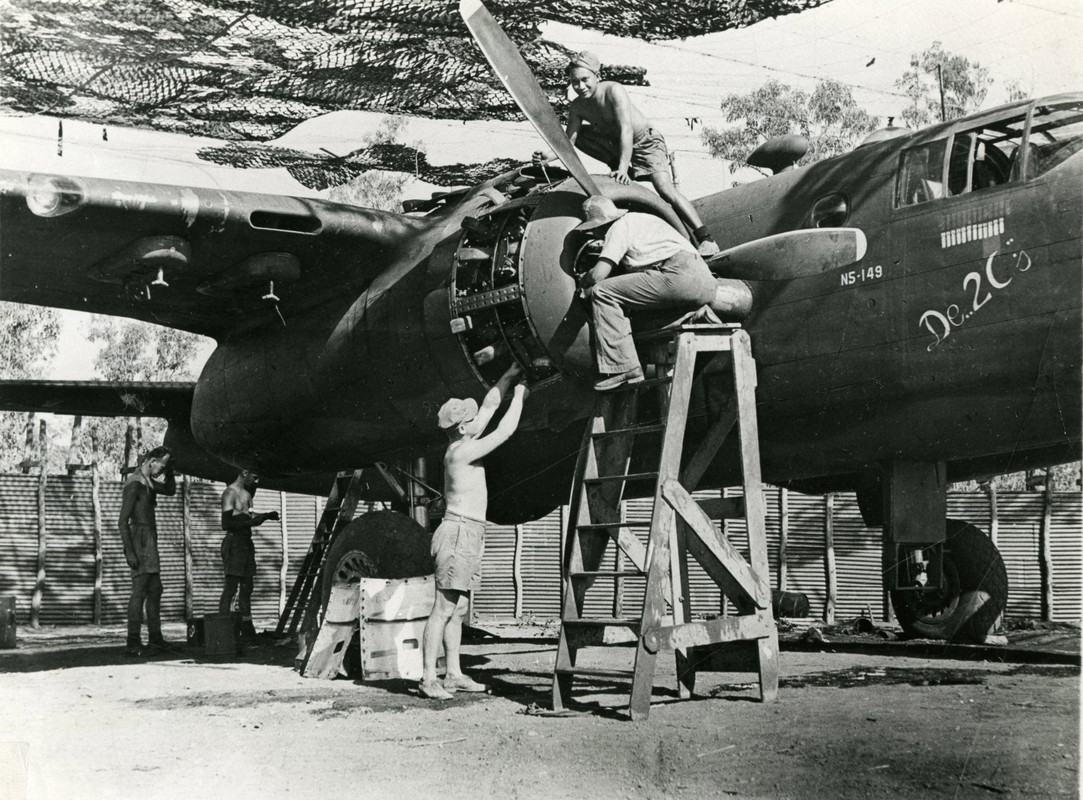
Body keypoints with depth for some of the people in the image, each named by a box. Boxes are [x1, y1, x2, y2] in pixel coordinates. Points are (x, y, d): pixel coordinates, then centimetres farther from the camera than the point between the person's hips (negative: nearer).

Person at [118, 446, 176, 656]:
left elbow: (171, 489, 30)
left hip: (149, 542, 10)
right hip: (140, 539, -10)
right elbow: (123, 521, -17)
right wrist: (129, 551, -22)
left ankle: (155, 637, 18)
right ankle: (133, 642, -15)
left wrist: (169, 470, 13)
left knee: (155, 589, 12)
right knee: (140, 589, -13)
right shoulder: (134, 485, -13)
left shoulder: (148, 483, 15)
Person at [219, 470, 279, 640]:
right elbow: (226, 524, -19)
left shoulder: (247, 494, 18)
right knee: (231, 586, -11)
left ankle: (247, 628, 14)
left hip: (246, 542, 9)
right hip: (234, 542, -9)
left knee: (247, 586, 9)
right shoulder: (230, 493, -11)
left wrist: (266, 515, 5)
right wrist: (249, 520, -23)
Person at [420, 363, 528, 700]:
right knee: (444, 609, -10)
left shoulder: (462, 445, 11)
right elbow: (504, 431, -14)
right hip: (459, 532, -10)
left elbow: (489, 405, 22)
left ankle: (453, 674, 15)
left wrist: (509, 376, 22)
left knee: (458, 609, 11)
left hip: (468, 535, 10)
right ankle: (429, 679, -10)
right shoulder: (463, 451, -15)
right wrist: (519, 396, -1)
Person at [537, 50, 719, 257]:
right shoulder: (576, 107, -10)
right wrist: (547, 155, -31)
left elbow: (626, 130, -36)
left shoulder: (614, 91, -28)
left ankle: (706, 240, -28)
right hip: (617, 145, 7)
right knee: (580, 134, -3)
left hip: (646, 142, -7)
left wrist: (623, 169, -45)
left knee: (665, 189, -26)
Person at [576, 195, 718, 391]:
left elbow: (599, 274, -5)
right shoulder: (641, 219, 32)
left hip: (678, 274, -10)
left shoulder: (620, 226, 4)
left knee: (602, 292, -9)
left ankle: (622, 368, -17)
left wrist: (583, 281, 16)